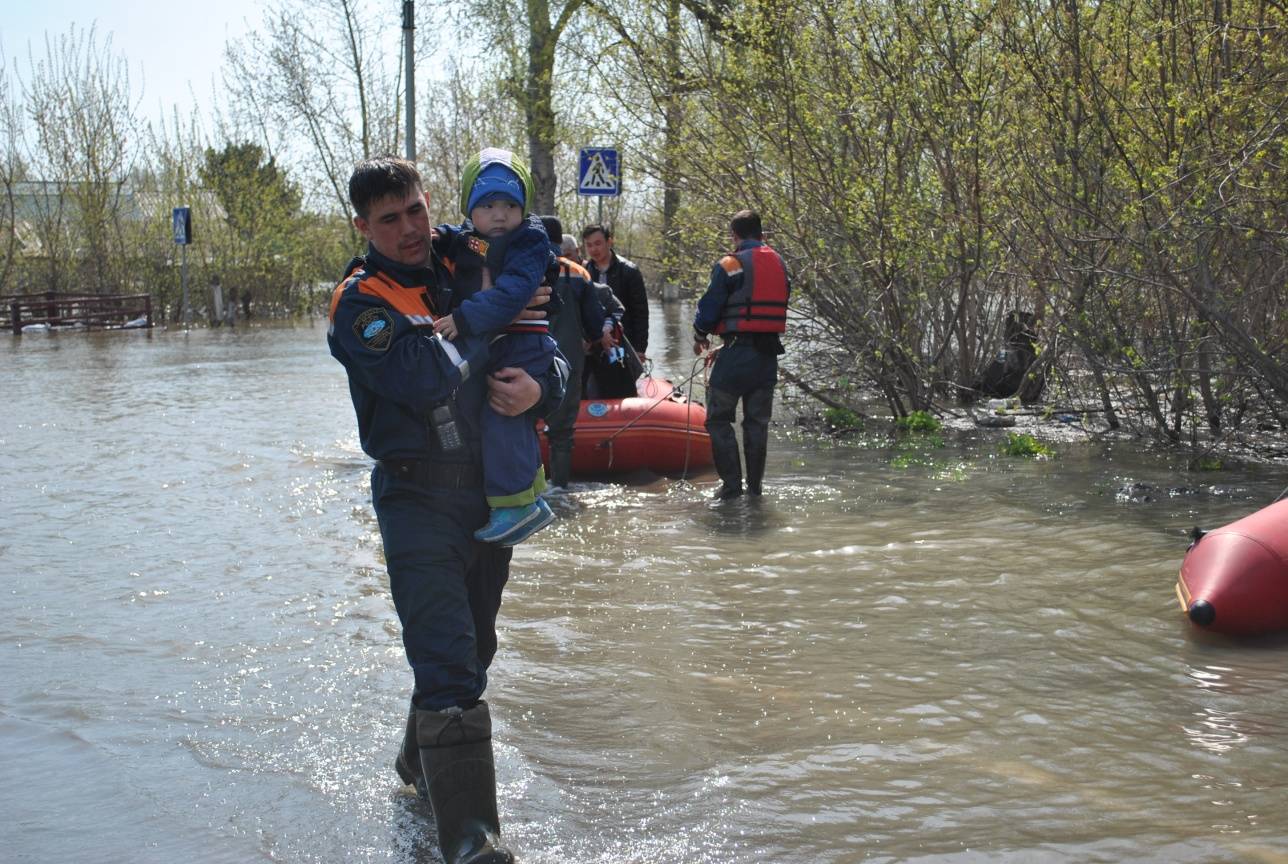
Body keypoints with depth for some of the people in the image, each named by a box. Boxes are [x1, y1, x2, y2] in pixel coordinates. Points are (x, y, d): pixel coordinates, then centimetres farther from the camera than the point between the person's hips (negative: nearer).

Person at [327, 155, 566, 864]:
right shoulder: (361, 301, -9)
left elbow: (550, 360, 11)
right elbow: (423, 378, -26)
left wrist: (539, 388, -13)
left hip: (492, 487, 7)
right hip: (418, 494, -6)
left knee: (472, 647, 19)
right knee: (446, 659, -16)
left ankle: (419, 766, 42)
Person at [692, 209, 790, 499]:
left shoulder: (730, 265, -9)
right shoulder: (778, 264, 11)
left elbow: (709, 307, -9)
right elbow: (778, 306, 15)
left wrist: (700, 337, 13)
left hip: (737, 354, -6)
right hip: (769, 353, 6)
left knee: (719, 420, 3)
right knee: (757, 422, 13)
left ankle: (732, 485, -2)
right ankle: (755, 486, 15)